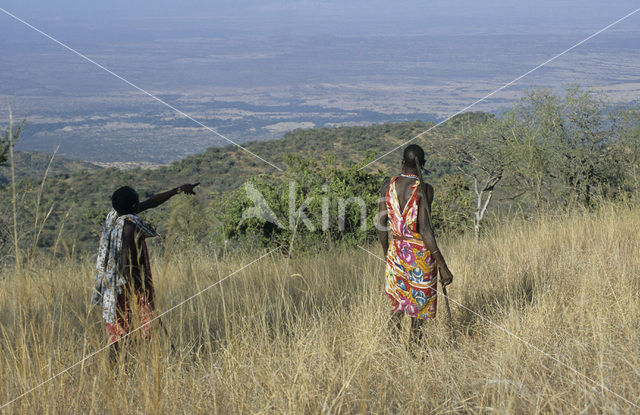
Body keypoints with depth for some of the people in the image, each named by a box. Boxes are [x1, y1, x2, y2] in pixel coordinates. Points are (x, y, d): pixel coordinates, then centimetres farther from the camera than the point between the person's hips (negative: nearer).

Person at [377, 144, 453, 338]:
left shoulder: (388, 185, -2)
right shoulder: (424, 189, -16)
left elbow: (381, 224, 2)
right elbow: (425, 230, -22)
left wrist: (386, 253, 18)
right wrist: (443, 266, -19)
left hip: (397, 250, 4)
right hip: (421, 252, -4)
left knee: (400, 300, 20)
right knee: (420, 303, 12)